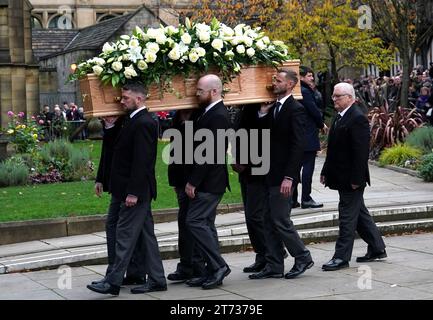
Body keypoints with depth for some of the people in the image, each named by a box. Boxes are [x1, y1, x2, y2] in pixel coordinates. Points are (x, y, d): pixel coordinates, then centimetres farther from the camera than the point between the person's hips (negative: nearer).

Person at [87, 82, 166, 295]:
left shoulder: (143, 124, -17)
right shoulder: (136, 121, 14)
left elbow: (141, 161, -22)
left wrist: (133, 192, -23)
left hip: (136, 191, -10)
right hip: (137, 190, 10)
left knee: (125, 234, -6)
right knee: (145, 235, 12)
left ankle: (113, 282, -2)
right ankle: (156, 280, 17)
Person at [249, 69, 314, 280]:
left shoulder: (296, 110, -11)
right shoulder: (273, 108, 14)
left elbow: (298, 146, -17)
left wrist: (289, 177, -21)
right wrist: (262, 114, 0)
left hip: (282, 176, -8)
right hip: (269, 175, 9)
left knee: (280, 220, -5)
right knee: (269, 222, 10)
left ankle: (303, 257, 11)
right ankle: (274, 266, 15)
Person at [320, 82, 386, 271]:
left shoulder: (358, 119, -16)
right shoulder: (339, 117, 14)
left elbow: (361, 152, -20)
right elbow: (333, 148, 18)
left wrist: (356, 178, -22)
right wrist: (326, 172, 15)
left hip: (351, 178, -10)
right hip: (342, 178, 10)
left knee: (347, 216, -5)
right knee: (360, 214, 17)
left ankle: (342, 257, -1)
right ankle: (377, 249, 27)